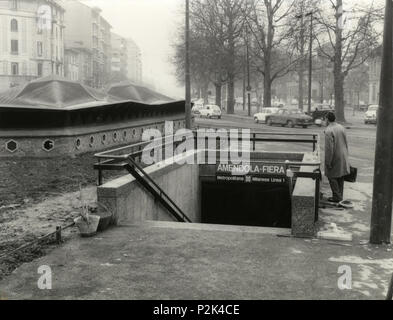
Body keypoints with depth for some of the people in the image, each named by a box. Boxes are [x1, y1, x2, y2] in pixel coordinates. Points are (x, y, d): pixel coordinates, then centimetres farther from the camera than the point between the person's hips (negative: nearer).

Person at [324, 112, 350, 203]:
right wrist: (345, 155, 20)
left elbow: (329, 148, -22)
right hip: (343, 157, 7)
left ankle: (336, 197, 5)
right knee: (340, 177, 16)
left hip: (334, 158, -7)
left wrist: (328, 162, -16)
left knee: (332, 177, 4)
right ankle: (340, 195, 25)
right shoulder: (341, 128, 3)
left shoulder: (328, 131, -20)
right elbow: (346, 143, 10)